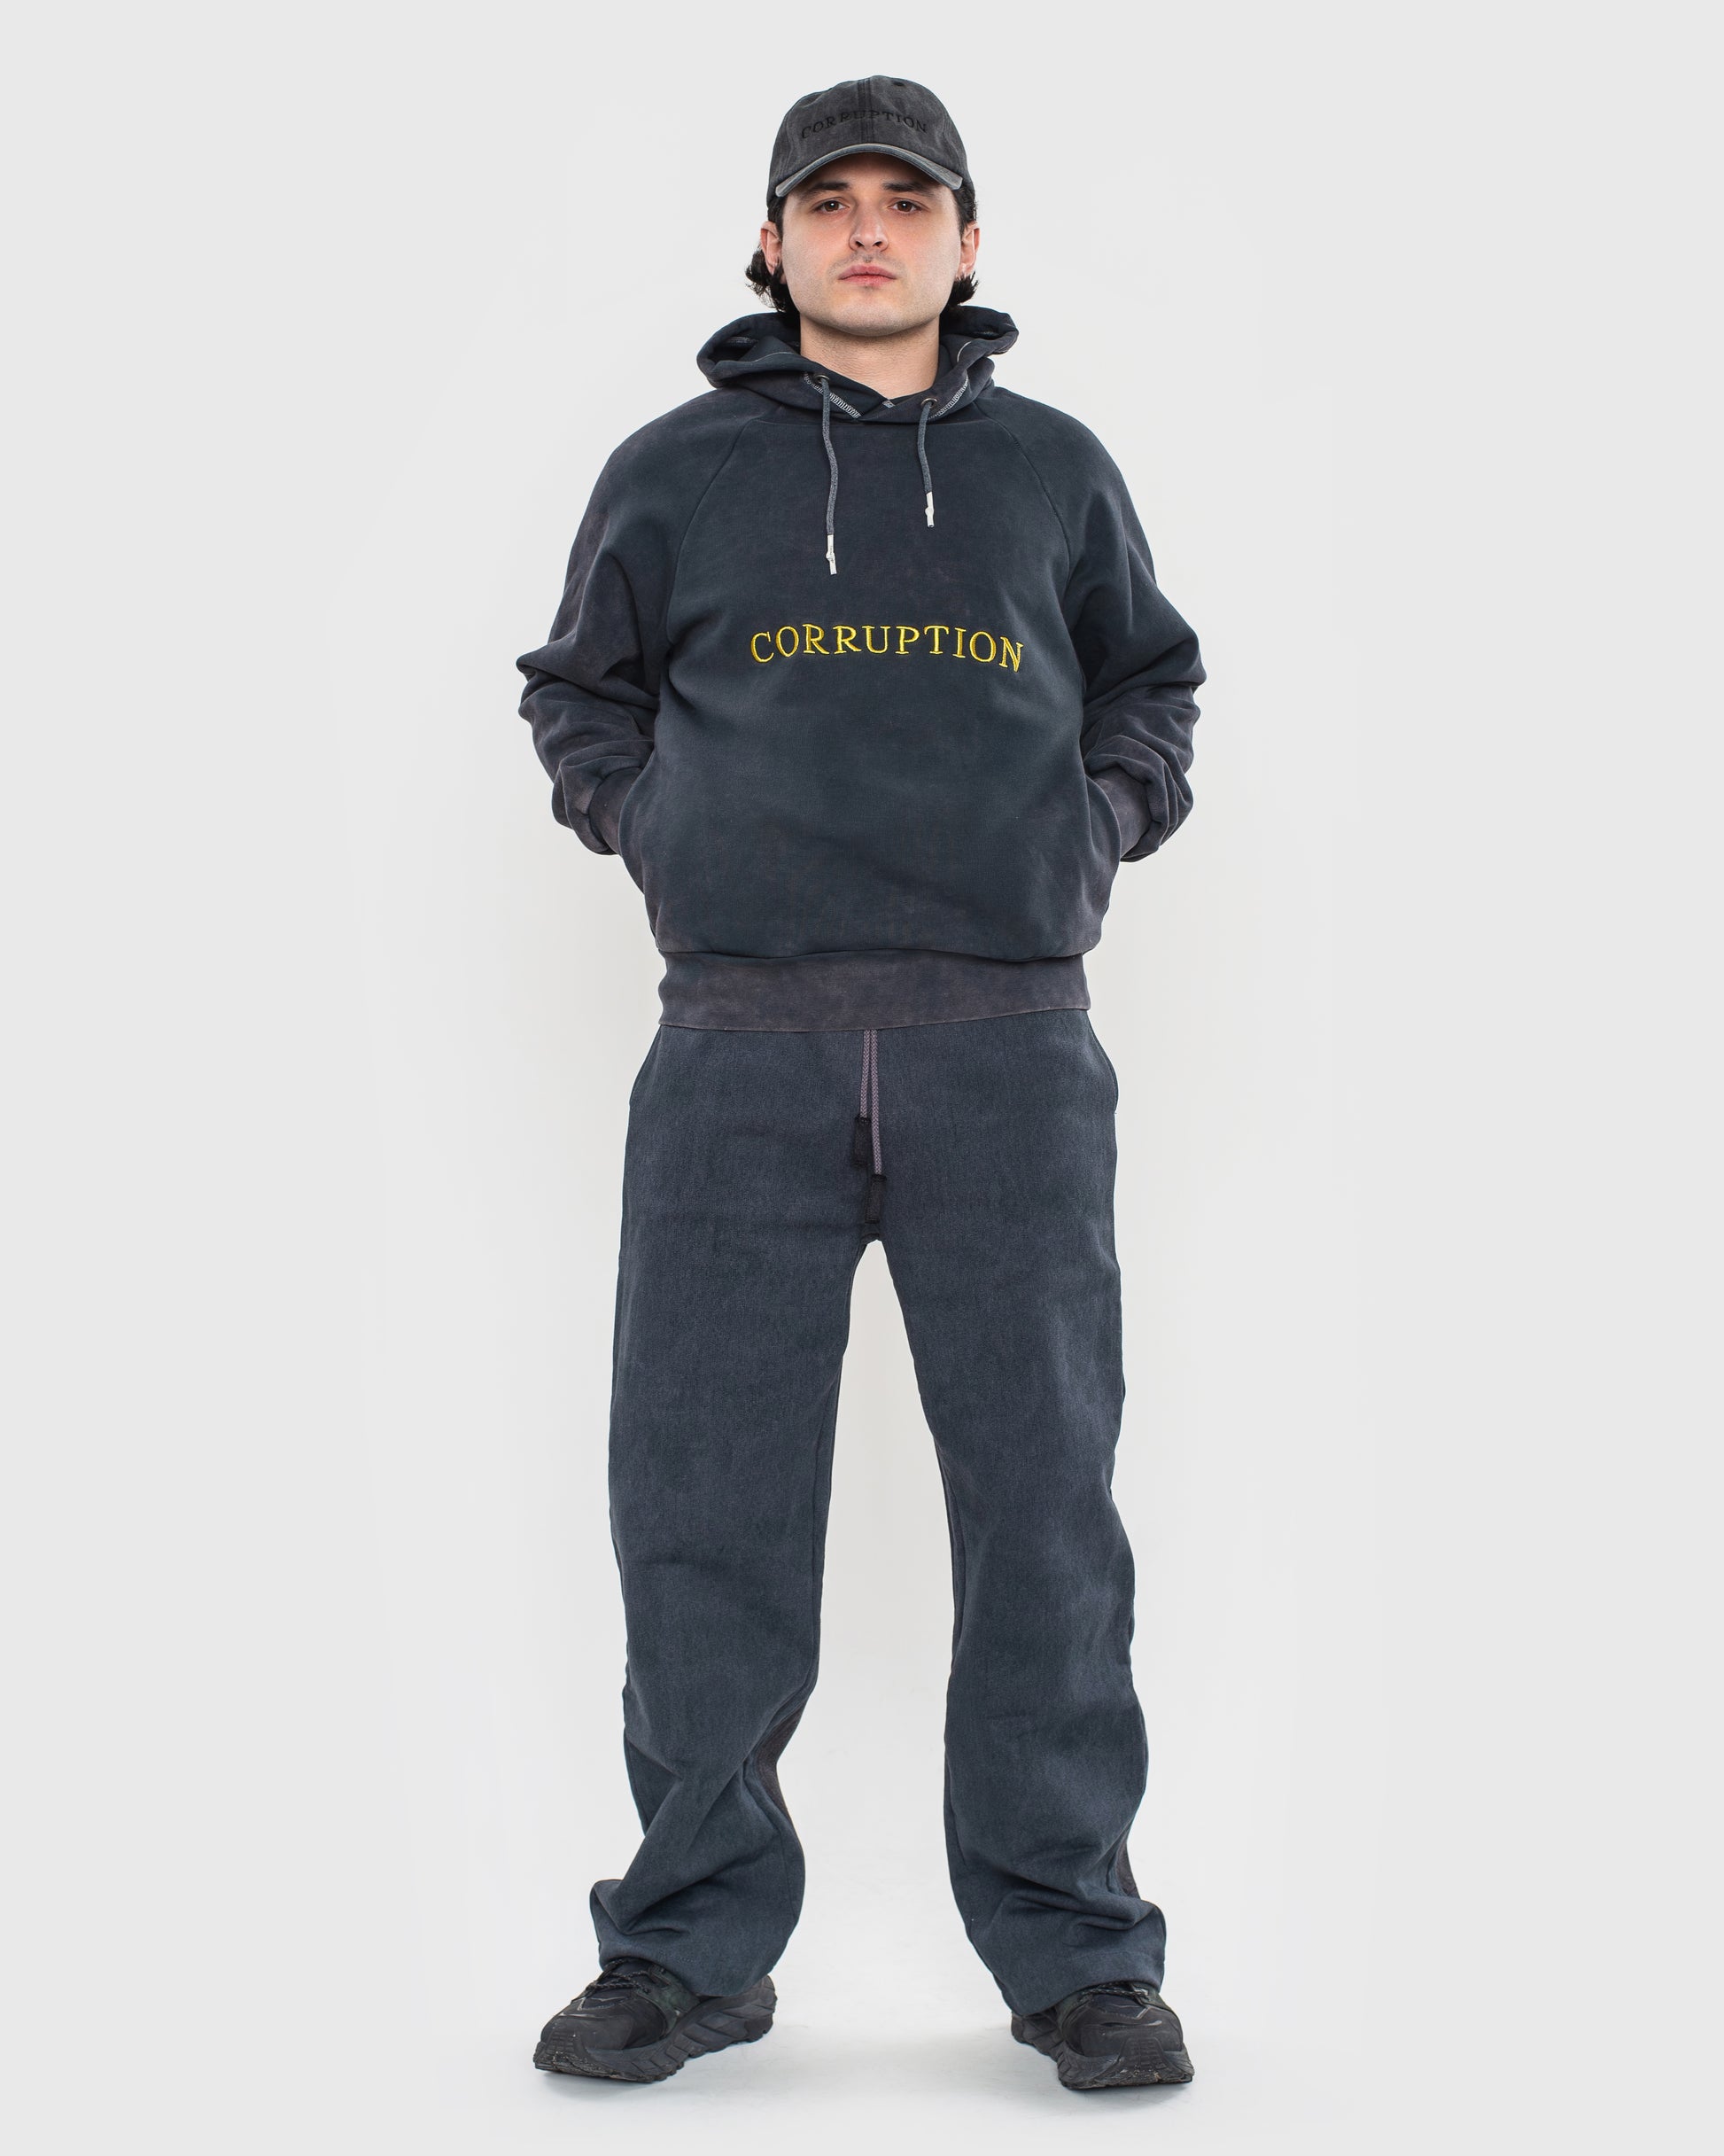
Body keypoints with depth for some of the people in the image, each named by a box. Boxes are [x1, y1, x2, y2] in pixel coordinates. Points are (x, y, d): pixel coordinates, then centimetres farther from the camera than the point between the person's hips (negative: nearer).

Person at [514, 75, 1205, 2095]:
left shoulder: (1055, 468, 13)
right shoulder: (674, 472, 10)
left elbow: (1152, 681, 25)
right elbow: (576, 689, 22)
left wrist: (1099, 830, 8)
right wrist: (653, 829, 6)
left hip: (1009, 1043, 0)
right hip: (740, 1052, 0)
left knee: (1043, 1493, 2)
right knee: (702, 1498, 2)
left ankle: (1077, 1948, 13)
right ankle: (693, 1943, 15)